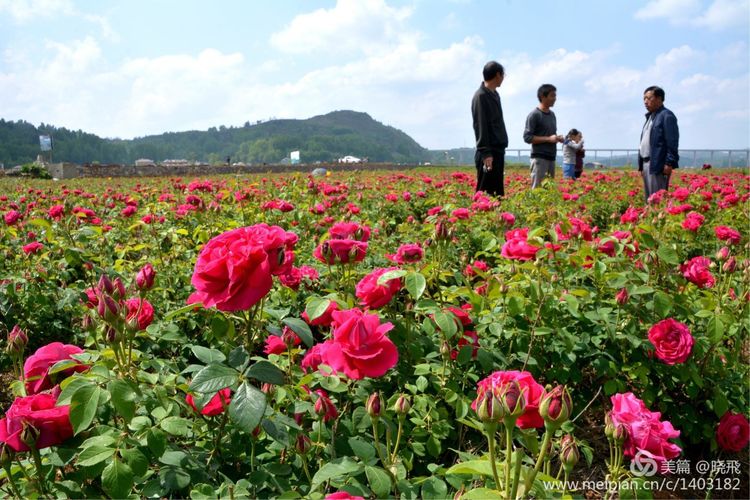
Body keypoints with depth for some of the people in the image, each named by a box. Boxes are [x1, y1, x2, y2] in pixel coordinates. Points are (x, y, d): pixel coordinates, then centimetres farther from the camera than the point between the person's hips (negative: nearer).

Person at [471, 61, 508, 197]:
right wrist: (486, 153, -22)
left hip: (498, 151, 10)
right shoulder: (481, 96, -10)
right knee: (486, 193, -10)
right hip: (489, 154, -10)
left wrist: (500, 151, 20)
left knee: (497, 193, 10)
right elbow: (481, 127, -16)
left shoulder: (494, 94, 18)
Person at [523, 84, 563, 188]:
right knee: (538, 188, -9)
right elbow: (527, 137, -14)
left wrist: (557, 138, 4)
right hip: (539, 157, -8)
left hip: (551, 157, 8)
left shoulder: (552, 114, 16)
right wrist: (548, 139, -17)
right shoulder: (534, 115, -8)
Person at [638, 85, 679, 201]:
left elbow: (673, 142, -13)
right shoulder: (650, 117, 22)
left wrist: (669, 163, -19)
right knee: (649, 199, 10)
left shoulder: (667, 116, -6)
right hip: (646, 164, 9)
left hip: (658, 165, -9)